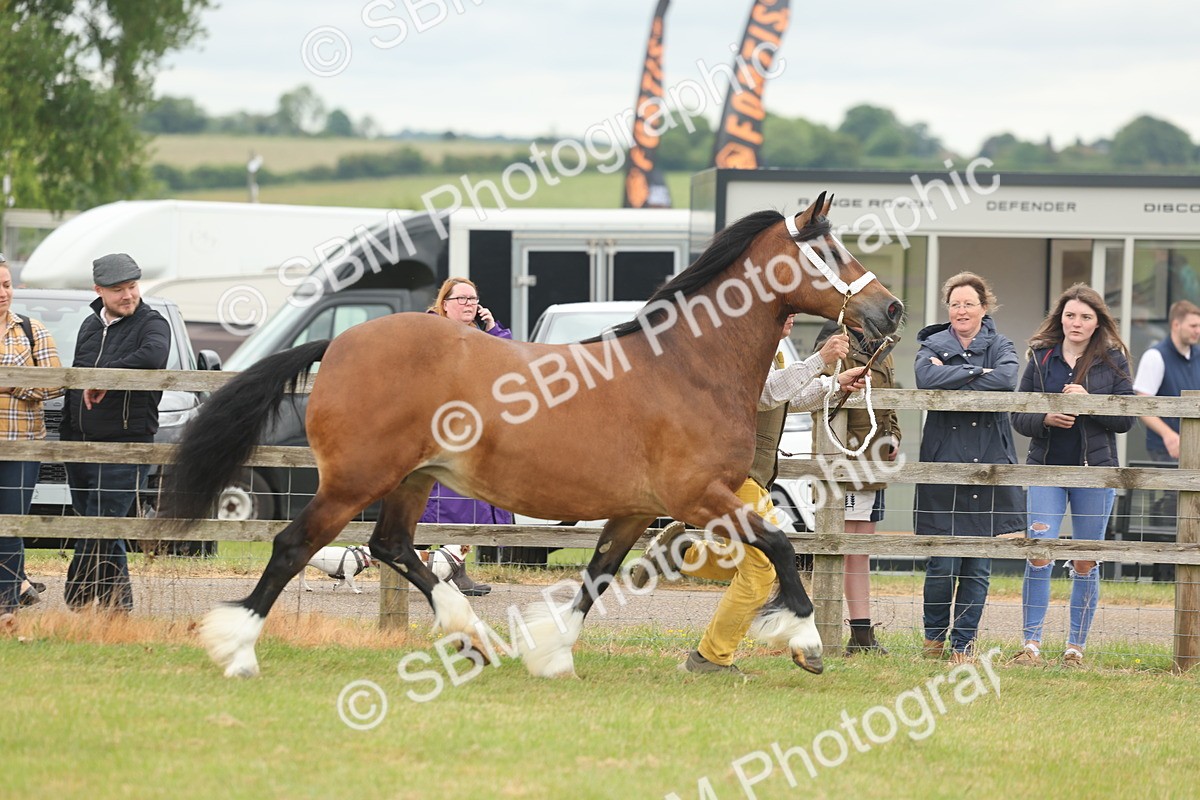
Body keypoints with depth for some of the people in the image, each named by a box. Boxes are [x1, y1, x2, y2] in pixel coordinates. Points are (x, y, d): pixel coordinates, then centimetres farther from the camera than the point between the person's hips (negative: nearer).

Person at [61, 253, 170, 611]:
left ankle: (77, 603, -10)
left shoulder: (151, 324, -6)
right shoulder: (90, 326, 15)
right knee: (106, 538, 12)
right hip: (81, 445, 7)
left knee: (96, 536, -12)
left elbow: (152, 356, -29)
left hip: (125, 449, -7)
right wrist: (66, 434, 21)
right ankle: (118, 603, 19)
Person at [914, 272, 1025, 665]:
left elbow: (1007, 378, -15)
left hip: (989, 467, 1)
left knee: (978, 566, 2)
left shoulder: (1000, 346, 8)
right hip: (943, 465, -1)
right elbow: (927, 378, -17)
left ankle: (964, 643, 11)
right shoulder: (933, 345, 6)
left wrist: (953, 382, -14)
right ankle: (934, 634, 17)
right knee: (943, 562, -4)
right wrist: (978, 374, -15)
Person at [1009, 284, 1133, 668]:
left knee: (1086, 563, 4)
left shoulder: (1112, 360, 2)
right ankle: (1031, 645, -7)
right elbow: (1018, 416, 6)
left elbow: (1126, 417, -1)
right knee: (1039, 554, -10)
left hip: (1094, 469, -1)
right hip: (1047, 468, 1)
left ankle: (1076, 648, 12)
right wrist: (1045, 419, -14)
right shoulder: (1041, 358, 6)